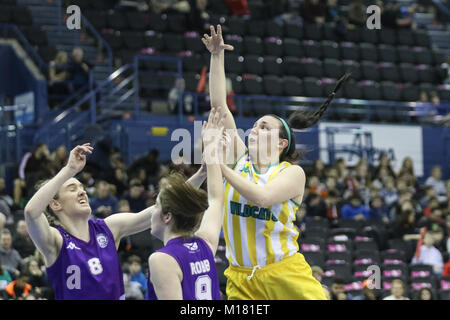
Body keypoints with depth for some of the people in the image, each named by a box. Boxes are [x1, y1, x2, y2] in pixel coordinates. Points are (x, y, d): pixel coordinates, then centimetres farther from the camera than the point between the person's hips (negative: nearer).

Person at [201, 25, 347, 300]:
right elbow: (219, 106, 8)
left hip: (283, 275, -3)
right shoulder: (240, 160, 10)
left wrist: (220, 166, -16)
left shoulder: (292, 172, -1)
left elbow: (262, 196, -21)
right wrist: (217, 57, 4)